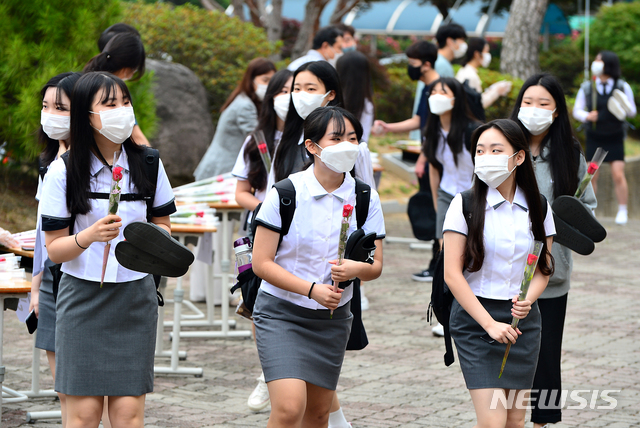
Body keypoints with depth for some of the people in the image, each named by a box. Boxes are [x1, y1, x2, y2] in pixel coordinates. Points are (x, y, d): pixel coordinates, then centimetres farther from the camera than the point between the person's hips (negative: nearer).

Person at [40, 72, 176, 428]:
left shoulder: (147, 164, 4)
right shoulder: (63, 171, -4)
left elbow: (163, 225, 14)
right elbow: (54, 249, -3)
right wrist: (90, 235, -23)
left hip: (136, 295, 2)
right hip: (83, 295, -2)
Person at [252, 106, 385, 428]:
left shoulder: (365, 198, -1)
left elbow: (376, 266, 3)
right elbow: (262, 262, -11)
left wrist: (356, 269, -21)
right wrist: (312, 289, -22)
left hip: (333, 318, 4)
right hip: (281, 313, -4)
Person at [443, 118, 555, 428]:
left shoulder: (539, 208, 4)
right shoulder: (465, 205, -6)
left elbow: (544, 268, 11)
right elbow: (452, 274, -9)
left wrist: (528, 300, -12)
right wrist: (489, 324, -15)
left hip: (523, 320, 4)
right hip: (475, 318, -4)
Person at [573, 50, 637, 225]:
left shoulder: (623, 87, -3)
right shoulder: (586, 88, -1)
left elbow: (633, 112, 3)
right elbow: (576, 110, 6)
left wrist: (626, 109, -20)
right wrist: (587, 116, -15)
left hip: (615, 139, -1)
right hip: (594, 138, 1)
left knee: (618, 175, -9)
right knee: (592, 176, -1)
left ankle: (622, 212, 4)